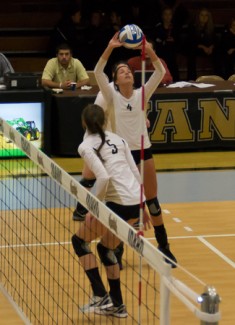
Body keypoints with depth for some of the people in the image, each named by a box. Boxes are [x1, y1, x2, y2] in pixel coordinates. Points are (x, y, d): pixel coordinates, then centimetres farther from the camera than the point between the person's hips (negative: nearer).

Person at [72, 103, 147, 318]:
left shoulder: (86, 146, -5)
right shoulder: (118, 139, 15)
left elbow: (104, 177, -19)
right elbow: (135, 173, 15)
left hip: (119, 203, -7)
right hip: (135, 201, 7)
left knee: (79, 240, 12)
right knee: (106, 249, 24)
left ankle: (100, 297, 2)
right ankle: (117, 304, 25)